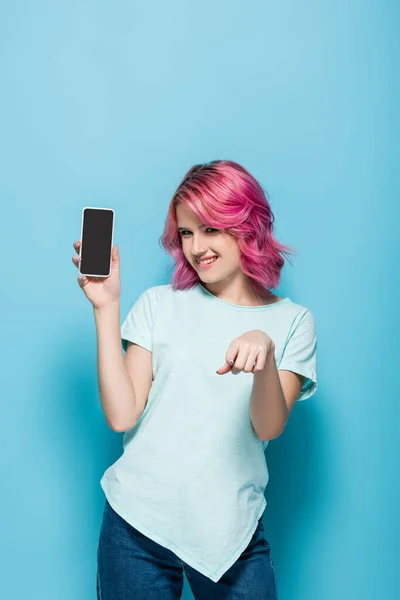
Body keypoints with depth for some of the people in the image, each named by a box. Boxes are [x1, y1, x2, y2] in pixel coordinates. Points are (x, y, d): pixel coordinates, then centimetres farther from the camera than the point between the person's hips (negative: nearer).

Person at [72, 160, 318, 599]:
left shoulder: (292, 321, 2)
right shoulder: (159, 305, 2)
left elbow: (268, 428, -10)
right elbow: (122, 416, -7)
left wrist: (264, 352, -29)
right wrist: (106, 307, -11)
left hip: (231, 532, 0)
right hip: (139, 523, 0)